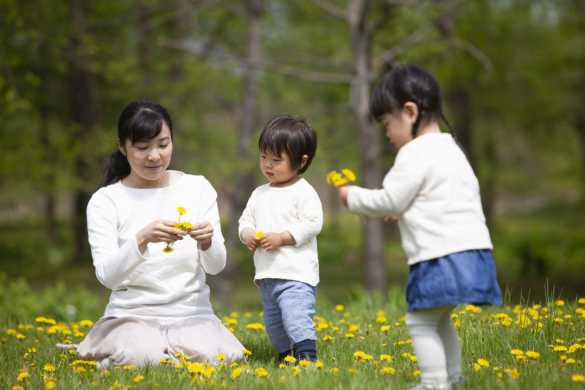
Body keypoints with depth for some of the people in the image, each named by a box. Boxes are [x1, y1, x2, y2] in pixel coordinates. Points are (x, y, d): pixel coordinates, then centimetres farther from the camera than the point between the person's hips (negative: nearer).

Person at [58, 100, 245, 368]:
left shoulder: (198, 188, 5)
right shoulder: (105, 202, -3)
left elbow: (216, 266, 2)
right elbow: (106, 276, -15)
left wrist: (207, 242, -23)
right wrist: (143, 238, -33)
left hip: (191, 313, 2)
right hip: (131, 315, -1)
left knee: (214, 357, -31)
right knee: (141, 357, -35)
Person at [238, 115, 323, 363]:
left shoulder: (303, 192, -7)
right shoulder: (260, 194, 15)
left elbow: (311, 224, -15)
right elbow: (246, 219, 19)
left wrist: (281, 237, -19)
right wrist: (247, 234, -4)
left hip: (296, 275, -8)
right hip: (267, 276, 8)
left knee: (297, 321, -20)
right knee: (273, 324, 15)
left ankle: (307, 358, -22)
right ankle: (286, 359, 28)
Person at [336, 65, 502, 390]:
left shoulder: (416, 153, -11)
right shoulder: (450, 149, 20)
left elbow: (389, 201, -11)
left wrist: (353, 196, 6)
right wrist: (403, 213, 22)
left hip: (442, 257, -10)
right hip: (473, 252, 10)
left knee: (421, 321, -5)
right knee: (439, 320, 21)